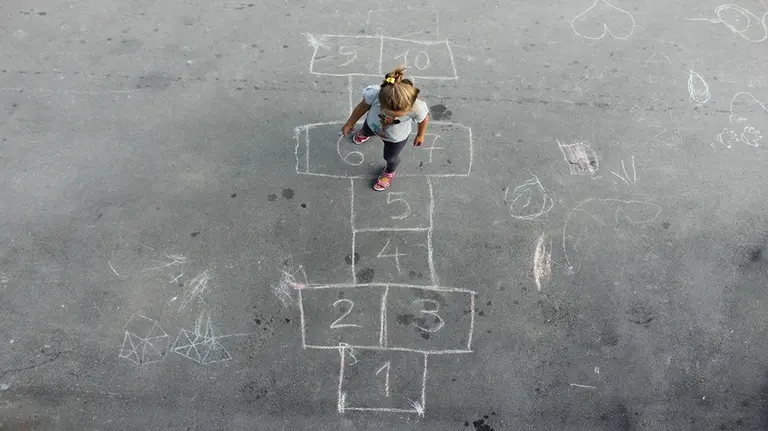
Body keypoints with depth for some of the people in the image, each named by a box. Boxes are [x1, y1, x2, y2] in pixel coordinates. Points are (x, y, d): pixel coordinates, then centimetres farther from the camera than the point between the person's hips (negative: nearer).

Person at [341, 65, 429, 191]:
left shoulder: (417, 108, -45)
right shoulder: (374, 94, -44)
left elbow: (424, 118, -20)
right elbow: (363, 106, -20)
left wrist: (420, 136, 0)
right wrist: (350, 123, -3)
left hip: (396, 138, -2)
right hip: (373, 125, 2)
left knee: (390, 157, 26)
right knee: (366, 131, 38)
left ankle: (389, 172, 65)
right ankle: (364, 134, 80)